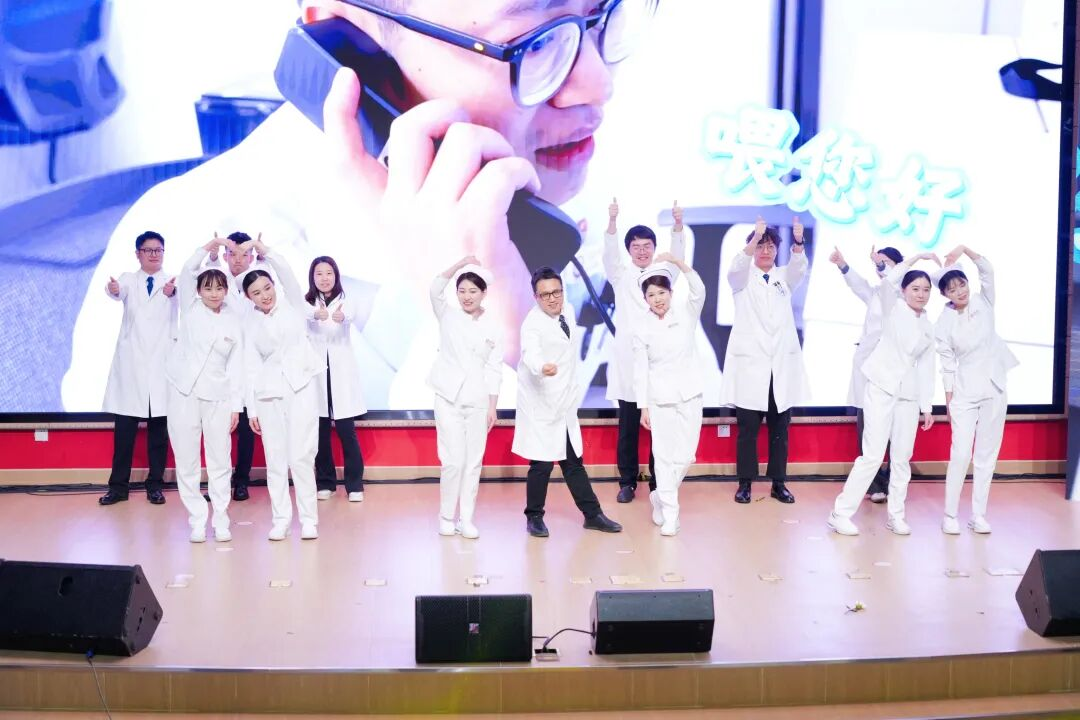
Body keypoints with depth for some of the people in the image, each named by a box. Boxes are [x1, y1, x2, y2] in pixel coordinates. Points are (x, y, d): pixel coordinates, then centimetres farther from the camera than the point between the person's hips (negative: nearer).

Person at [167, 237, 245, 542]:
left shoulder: (234, 324, 5)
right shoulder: (191, 309, 5)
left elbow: (236, 367, 5)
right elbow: (187, 273, -9)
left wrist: (236, 405, 1)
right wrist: (207, 248, -19)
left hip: (218, 397, 0)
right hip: (184, 392, 0)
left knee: (219, 459, 2)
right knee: (187, 460, 1)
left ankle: (220, 519, 11)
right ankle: (197, 519, 9)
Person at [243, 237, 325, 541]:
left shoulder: (294, 307, 8)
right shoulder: (253, 328, 12)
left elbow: (288, 276, -9)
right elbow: (251, 368, 9)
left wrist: (266, 252, -12)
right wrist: (252, 409, 5)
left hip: (301, 385, -3)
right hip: (269, 391, 3)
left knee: (302, 455, -7)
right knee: (275, 458, 2)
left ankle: (308, 519, 0)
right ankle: (281, 519, 9)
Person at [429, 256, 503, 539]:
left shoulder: (492, 330, 4)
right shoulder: (448, 317, 3)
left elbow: (494, 371, 4)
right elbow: (435, 288, -13)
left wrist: (492, 407, 0)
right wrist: (461, 263, -19)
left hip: (477, 402, 1)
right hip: (448, 399, -1)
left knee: (473, 462, 4)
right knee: (453, 460, -5)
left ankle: (466, 519, 14)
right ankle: (447, 517, 10)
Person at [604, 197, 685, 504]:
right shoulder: (620, 276, 7)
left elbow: (678, 256, -8)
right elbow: (609, 254, -11)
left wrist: (678, 224, -26)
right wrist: (612, 221, -28)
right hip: (628, 359, 0)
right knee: (628, 427, 4)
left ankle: (658, 483, 12)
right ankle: (627, 482, 14)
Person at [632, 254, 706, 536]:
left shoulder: (687, 316, 0)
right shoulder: (642, 328, -3)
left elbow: (699, 290, -19)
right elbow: (640, 370, -2)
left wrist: (678, 262, -30)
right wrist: (643, 407, -5)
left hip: (690, 395, 2)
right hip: (660, 398, -1)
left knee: (686, 455, 5)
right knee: (665, 455, -1)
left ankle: (660, 497, 28)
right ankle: (670, 513, 10)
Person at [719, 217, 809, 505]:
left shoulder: (784, 277, 12)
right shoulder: (742, 278, 5)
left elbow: (799, 266, -10)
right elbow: (736, 267, -19)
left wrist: (798, 242, -33)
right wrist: (755, 238, -37)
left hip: (783, 365, 3)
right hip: (749, 363, -2)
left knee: (779, 429, 7)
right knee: (747, 429, 1)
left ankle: (779, 483, 15)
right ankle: (745, 483, 10)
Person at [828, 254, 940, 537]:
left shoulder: (928, 327, 13)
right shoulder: (893, 309, 0)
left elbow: (926, 369, 14)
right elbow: (888, 281, -21)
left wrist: (927, 406, 11)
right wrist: (918, 257, -13)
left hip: (908, 394, 5)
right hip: (881, 388, -5)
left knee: (902, 457, 6)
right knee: (873, 455, -11)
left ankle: (896, 515, 17)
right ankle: (841, 513, -5)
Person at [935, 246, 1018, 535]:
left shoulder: (983, 304, 1)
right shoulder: (945, 323, -5)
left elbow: (987, 271, -14)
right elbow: (947, 365, -3)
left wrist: (964, 249, -25)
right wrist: (948, 402, -4)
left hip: (994, 390, 3)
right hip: (964, 393, -2)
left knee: (987, 454, 5)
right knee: (961, 454, -8)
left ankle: (978, 515, 11)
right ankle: (950, 515, 2)